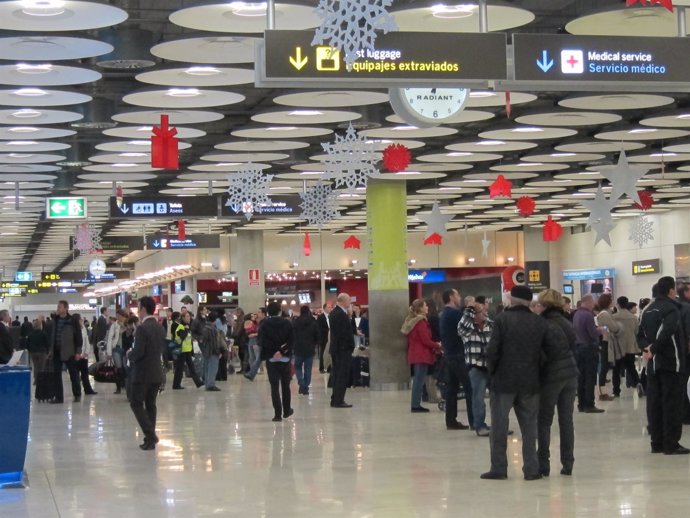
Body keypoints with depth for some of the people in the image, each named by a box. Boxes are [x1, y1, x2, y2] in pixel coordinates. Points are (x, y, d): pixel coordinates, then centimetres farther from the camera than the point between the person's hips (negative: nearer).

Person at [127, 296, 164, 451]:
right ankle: (150, 438, 13)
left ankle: (150, 434, -12)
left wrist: (129, 355, -1)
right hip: (157, 373, 8)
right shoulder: (160, 328, 9)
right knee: (150, 404, 13)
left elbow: (138, 352, -23)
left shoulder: (142, 328, -17)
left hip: (143, 373, -8)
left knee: (136, 404, 1)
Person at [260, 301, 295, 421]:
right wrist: (282, 351, -10)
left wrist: (273, 350, -6)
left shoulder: (264, 325, -5)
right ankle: (286, 410, 26)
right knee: (285, 385, 17)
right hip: (285, 358, 2)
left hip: (271, 359, -2)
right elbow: (292, 340, -7)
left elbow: (262, 342, -12)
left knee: (274, 386, 0)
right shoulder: (287, 323, 0)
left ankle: (278, 414, -5)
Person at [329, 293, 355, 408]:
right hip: (343, 349, -10)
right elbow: (345, 333, -21)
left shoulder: (333, 313, 12)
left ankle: (335, 400, 17)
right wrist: (351, 346, -12)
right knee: (343, 376, -5)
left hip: (335, 348, 10)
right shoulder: (342, 315, -19)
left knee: (337, 375, 14)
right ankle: (338, 401, -5)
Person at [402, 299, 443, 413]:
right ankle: (416, 405, -8)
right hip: (422, 355, -9)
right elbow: (426, 341, -17)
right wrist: (438, 345, -2)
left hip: (414, 354, 9)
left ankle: (415, 404, 13)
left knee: (417, 379, 12)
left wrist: (434, 345, 14)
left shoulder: (411, 321, 14)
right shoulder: (421, 322, -14)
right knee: (420, 379, -7)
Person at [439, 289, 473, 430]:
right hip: (458, 355, -9)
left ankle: (451, 421, 10)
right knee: (469, 388, -6)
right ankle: (474, 421, -7)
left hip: (448, 355, 9)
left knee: (451, 387, 10)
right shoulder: (455, 313, -14)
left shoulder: (444, 314, 15)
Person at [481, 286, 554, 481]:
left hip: (504, 380, -3)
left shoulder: (502, 319, -8)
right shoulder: (540, 323, 3)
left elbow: (492, 350, -12)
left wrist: (492, 371, 3)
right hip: (530, 382, 3)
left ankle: (498, 468, 7)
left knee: (499, 425, 5)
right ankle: (531, 469, 9)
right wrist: (537, 373, 14)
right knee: (529, 426, 10)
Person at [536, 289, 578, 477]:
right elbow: (573, 347, 13)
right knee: (566, 420, 7)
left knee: (544, 421, 3)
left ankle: (543, 464, 0)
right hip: (571, 374, 6)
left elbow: (543, 354, -14)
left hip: (551, 376, -6)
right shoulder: (566, 323, 8)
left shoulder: (544, 324, -12)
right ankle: (567, 464, 8)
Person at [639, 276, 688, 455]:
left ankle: (657, 442, 10)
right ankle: (671, 444, -5)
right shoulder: (671, 308, -13)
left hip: (653, 363, 8)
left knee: (654, 403, 8)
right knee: (672, 403, -4)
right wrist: (653, 350, -17)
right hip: (670, 362, -8)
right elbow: (667, 332, -27)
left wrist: (648, 348, 2)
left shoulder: (648, 310, 13)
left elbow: (641, 333, 14)